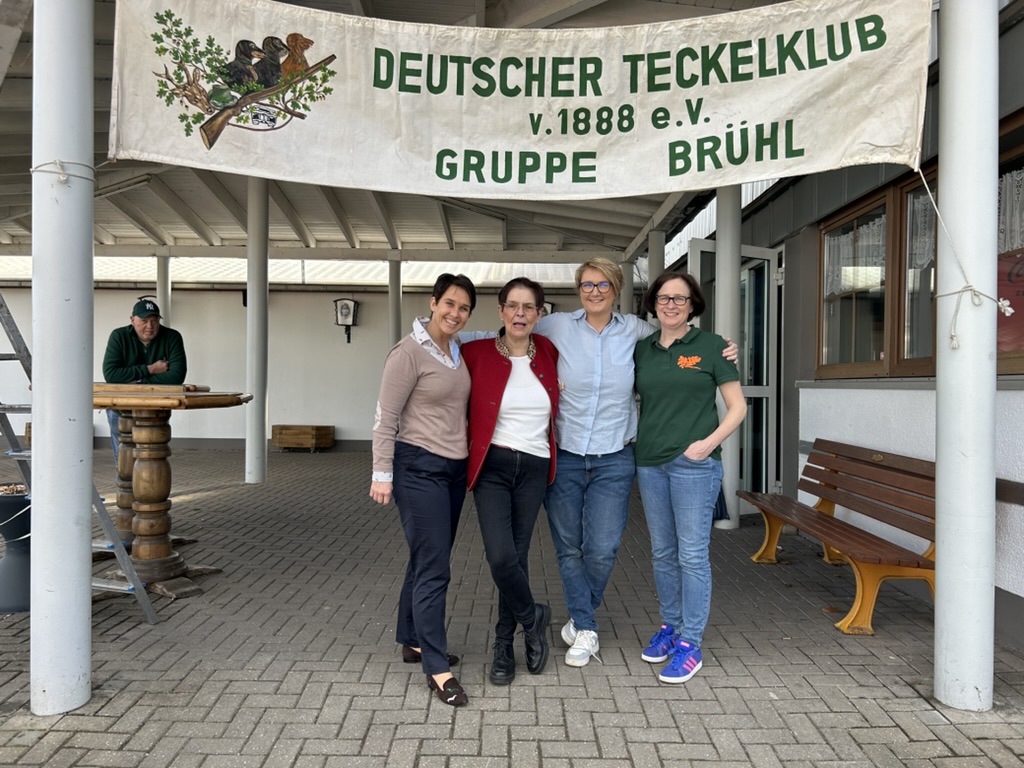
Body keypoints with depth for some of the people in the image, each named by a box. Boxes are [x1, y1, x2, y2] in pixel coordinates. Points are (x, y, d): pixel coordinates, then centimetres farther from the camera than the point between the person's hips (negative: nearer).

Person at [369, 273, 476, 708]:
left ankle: (412, 641, 32)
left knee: (427, 561, 17)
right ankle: (437, 669, 4)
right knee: (434, 569, -6)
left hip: (454, 468, 8)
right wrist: (382, 474, -14)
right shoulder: (409, 353, -12)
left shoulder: (459, 351, 10)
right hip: (419, 468, -8)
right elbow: (385, 418, -11)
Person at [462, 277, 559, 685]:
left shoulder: (548, 351, 1)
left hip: (534, 468, 2)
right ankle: (533, 618, 17)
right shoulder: (477, 353, -7)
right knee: (501, 557, -14)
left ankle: (505, 645, 28)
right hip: (492, 467, -2)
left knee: (517, 556, 8)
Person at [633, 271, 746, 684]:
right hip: (650, 462, 5)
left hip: (694, 463, -4)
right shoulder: (641, 350, 10)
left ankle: (690, 643, 9)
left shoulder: (710, 345, -1)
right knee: (662, 552, 14)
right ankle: (670, 626, 30)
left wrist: (709, 442, -14)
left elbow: (737, 407, -1)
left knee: (692, 553, -1)